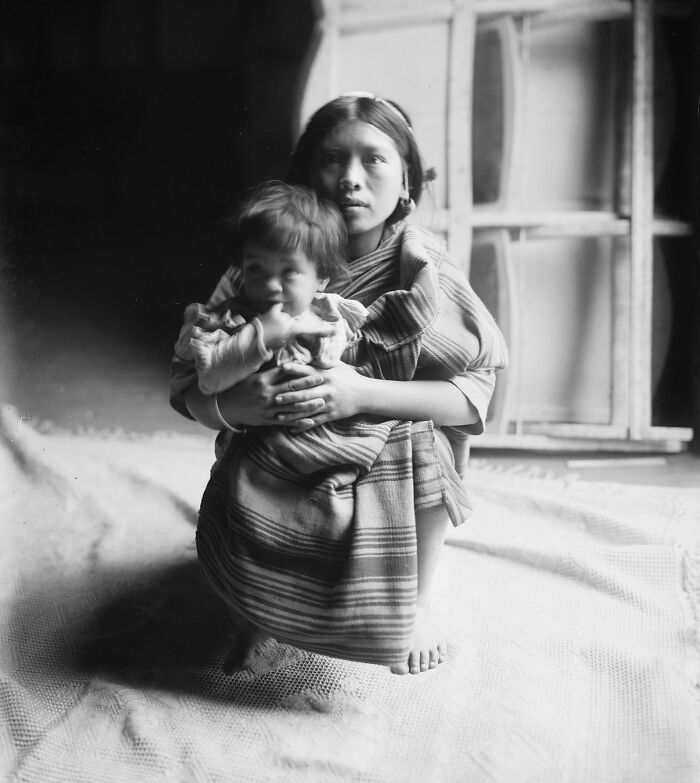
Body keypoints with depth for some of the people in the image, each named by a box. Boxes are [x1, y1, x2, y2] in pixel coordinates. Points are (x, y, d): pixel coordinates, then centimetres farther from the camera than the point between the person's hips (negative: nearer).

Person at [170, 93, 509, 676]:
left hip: (390, 457, 0)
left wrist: (363, 394, -34)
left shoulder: (423, 266, -14)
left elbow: (476, 392, -20)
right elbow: (187, 386, -12)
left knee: (423, 444, -29)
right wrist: (235, 403, -36)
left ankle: (417, 602, 1)